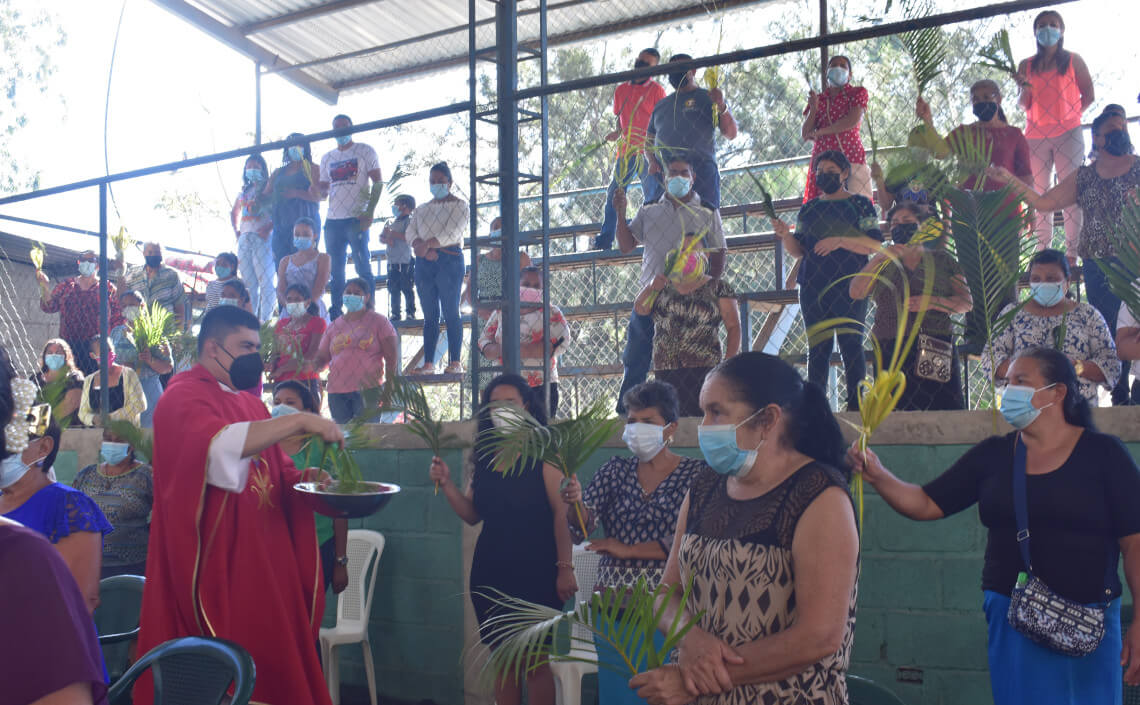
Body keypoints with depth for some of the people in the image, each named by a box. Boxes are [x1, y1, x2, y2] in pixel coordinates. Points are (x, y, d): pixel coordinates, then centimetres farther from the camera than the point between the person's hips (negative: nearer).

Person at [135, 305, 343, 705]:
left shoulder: (249, 403, 16)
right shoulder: (184, 396, -10)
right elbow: (219, 446, -29)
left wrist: (305, 479, -3)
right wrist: (298, 422, -29)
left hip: (263, 561, 8)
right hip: (214, 564, -8)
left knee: (269, 658, 9)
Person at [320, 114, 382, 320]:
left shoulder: (365, 152, 5)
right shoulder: (327, 158, 19)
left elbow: (378, 183, -2)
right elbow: (323, 191, 21)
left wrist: (369, 213, -13)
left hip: (356, 218, -5)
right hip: (332, 220, 5)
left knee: (363, 267, -7)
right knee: (335, 270, 6)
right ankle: (336, 312, 12)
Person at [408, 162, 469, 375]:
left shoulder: (459, 205, 6)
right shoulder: (421, 209, 23)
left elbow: (453, 232, -9)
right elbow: (411, 231, 8)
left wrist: (428, 244, -17)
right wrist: (422, 247, -12)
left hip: (449, 259, -5)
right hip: (424, 262, 5)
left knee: (451, 313, -10)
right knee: (429, 315, 2)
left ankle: (455, 362, -12)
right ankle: (428, 363, 0)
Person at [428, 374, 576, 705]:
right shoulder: (486, 455, 10)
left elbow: (562, 513, -11)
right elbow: (472, 514, 12)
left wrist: (565, 568, -16)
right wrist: (445, 483, -2)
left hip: (535, 571, -5)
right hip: (491, 571, 5)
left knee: (534, 661, -1)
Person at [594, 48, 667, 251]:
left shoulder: (656, 90, 0)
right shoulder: (621, 90, 14)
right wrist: (617, 132, 3)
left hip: (647, 152, -5)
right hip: (626, 151, 5)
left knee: (652, 196, -7)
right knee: (613, 193, 2)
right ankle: (605, 239, 6)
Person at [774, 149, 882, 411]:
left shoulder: (860, 204, 7)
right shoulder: (808, 208, 19)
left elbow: (875, 245, -4)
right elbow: (798, 250, 15)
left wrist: (840, 241, -15)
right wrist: (785, 235, -5)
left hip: (849, 286, -4)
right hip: (813, 286, 4)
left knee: (851, 345, -8)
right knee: (817, 348, 1)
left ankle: (856, 404, -5)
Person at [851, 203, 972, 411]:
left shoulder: (942, 261, 15)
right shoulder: (882, 264, 19)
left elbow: (966, 302, 7)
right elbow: (855, 293, 3)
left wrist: (933, 302, -10)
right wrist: (879, 258, -7)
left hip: (936, 352, -1)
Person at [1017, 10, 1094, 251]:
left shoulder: (1073, 60, 5)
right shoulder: (1027, 65, 11)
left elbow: (1089, 95, 7)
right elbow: (1024, 105, 10)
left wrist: (1072, 115, -4)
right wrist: (1025, 89, -9)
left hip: (1068, 133, -2)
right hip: (1036, 136, 3)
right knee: (1040, 193, 1)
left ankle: (1073, 252, -5)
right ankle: (1043, 251, 3)